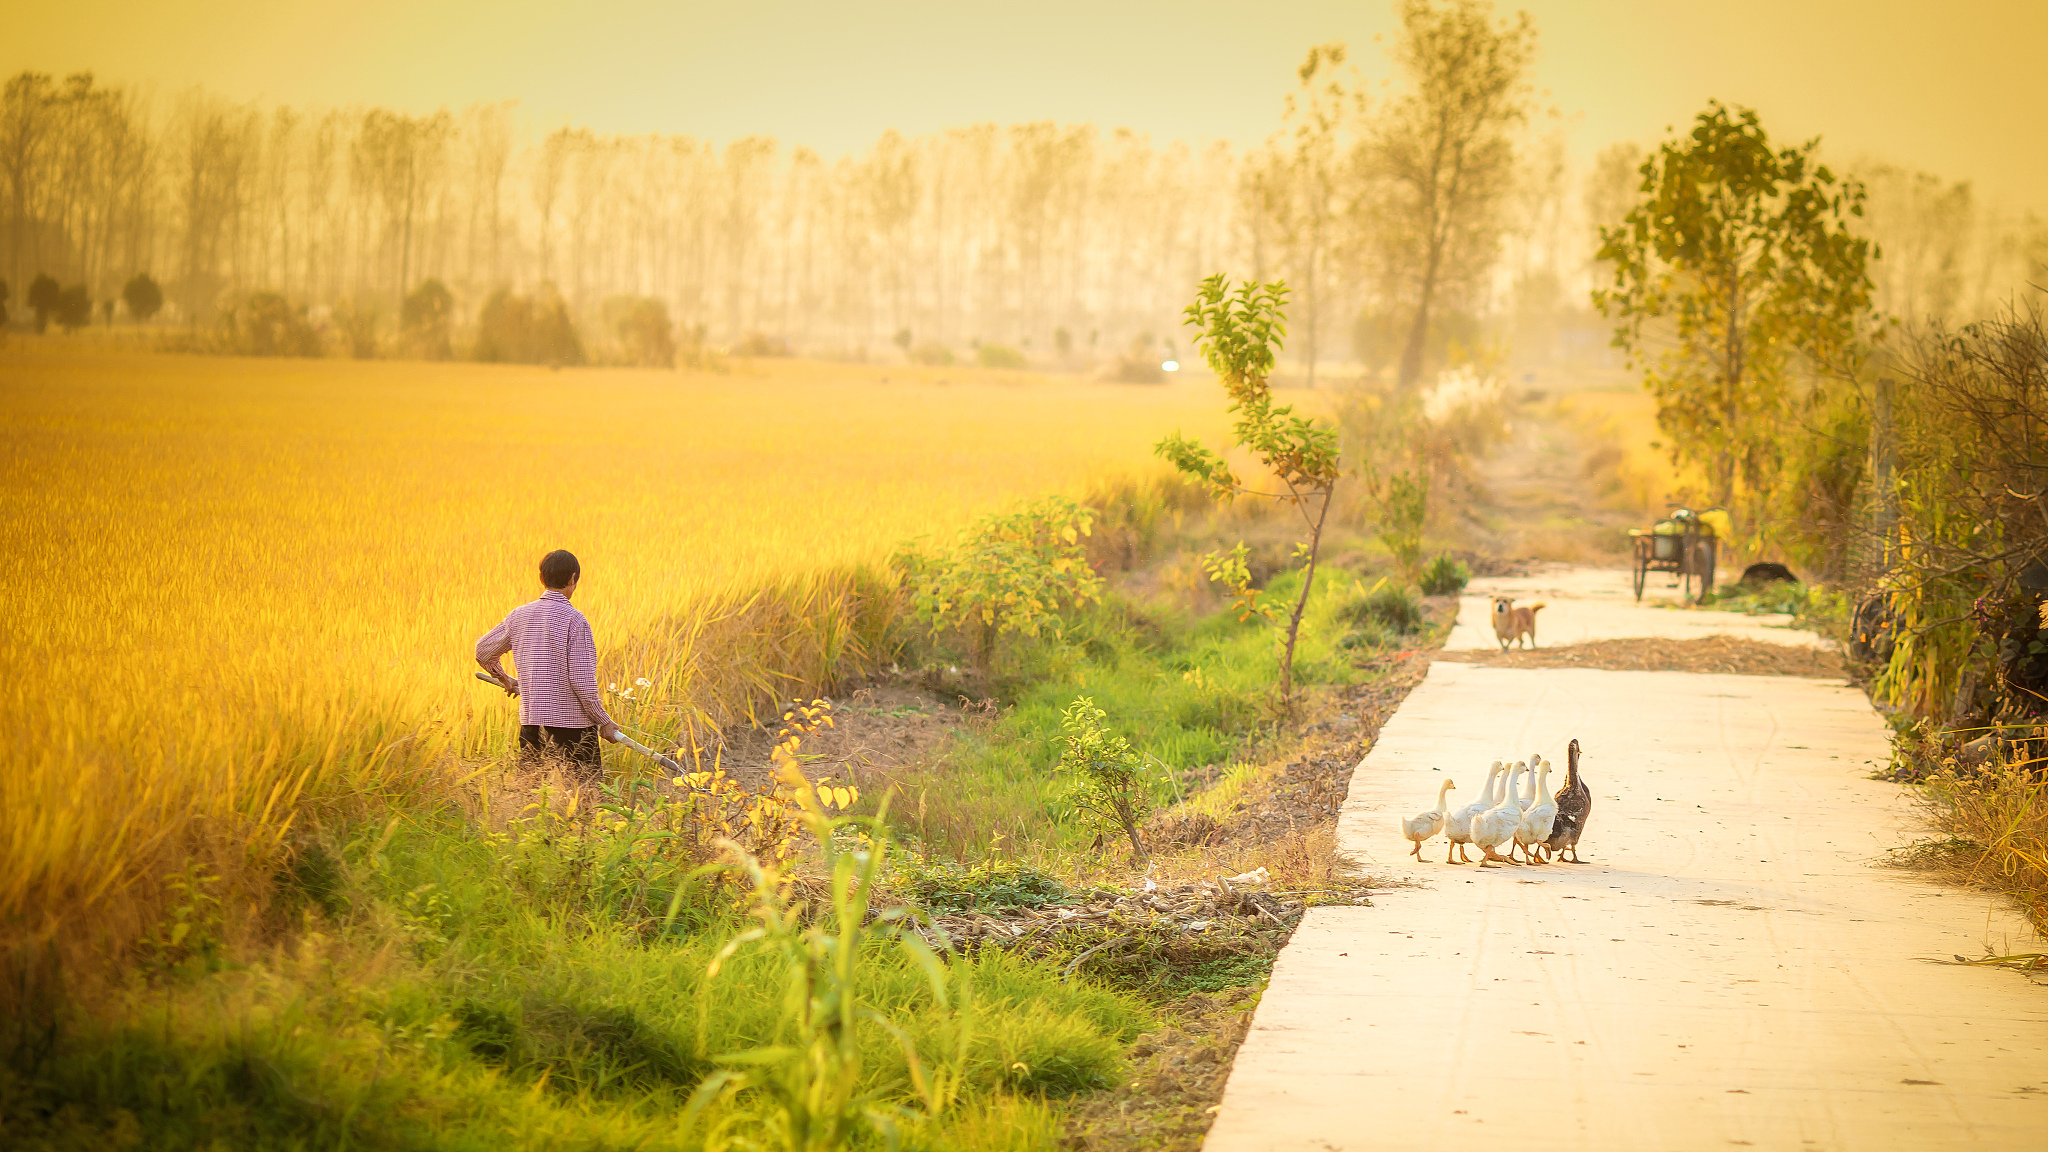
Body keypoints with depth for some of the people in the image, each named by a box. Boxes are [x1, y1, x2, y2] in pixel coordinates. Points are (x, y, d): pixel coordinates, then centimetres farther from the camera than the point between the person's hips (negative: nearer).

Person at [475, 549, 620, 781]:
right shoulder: (573, 620, -11)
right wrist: (603, 720, -4)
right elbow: (582, 681, -14)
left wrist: (504, 679, 37)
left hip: (530, 721, 6)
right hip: (572, 723, -5)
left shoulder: (519, 616, 6)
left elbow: (483, 652, 20)